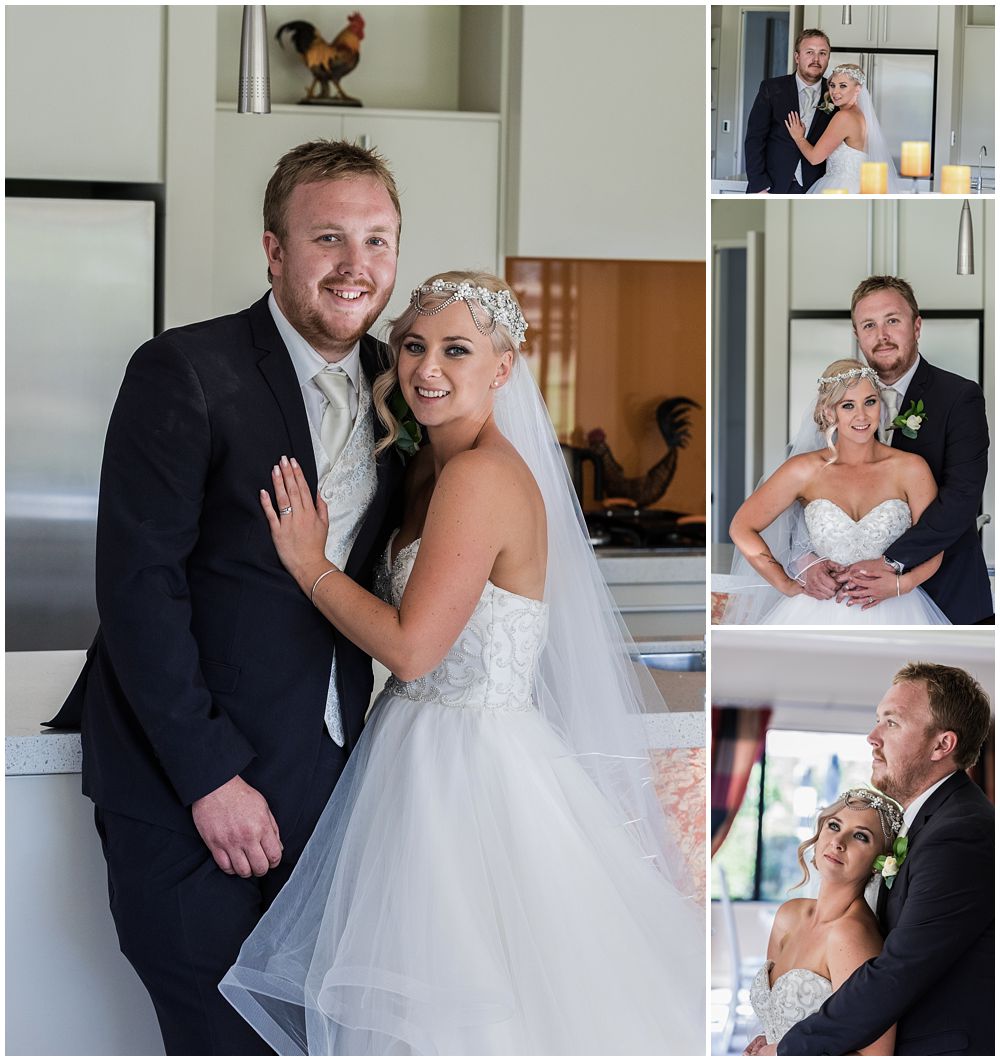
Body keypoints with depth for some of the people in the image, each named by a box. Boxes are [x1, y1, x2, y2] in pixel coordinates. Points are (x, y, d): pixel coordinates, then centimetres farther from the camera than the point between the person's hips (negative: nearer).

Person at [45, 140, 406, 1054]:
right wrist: (212, 776, -17)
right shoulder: (185, 373, -12)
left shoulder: (393, 380, 7)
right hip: (185, 775, -5)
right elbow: (138, 585, -16)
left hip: (321, 774, 6)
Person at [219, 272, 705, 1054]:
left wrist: (311, 564, -11)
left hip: (469, 766, -10)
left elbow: (411, 647, -22)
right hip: (420, 748, 10)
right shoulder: (431, 465, 10)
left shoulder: (482, 476, -20)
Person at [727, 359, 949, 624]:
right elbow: (742, 528, 6)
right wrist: (787, 585, 1)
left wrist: (899, 584, -13)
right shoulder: (805, 470, 0)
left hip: (892, 612, 1)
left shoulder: (910, 469, 0)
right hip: (821, 613, -1)